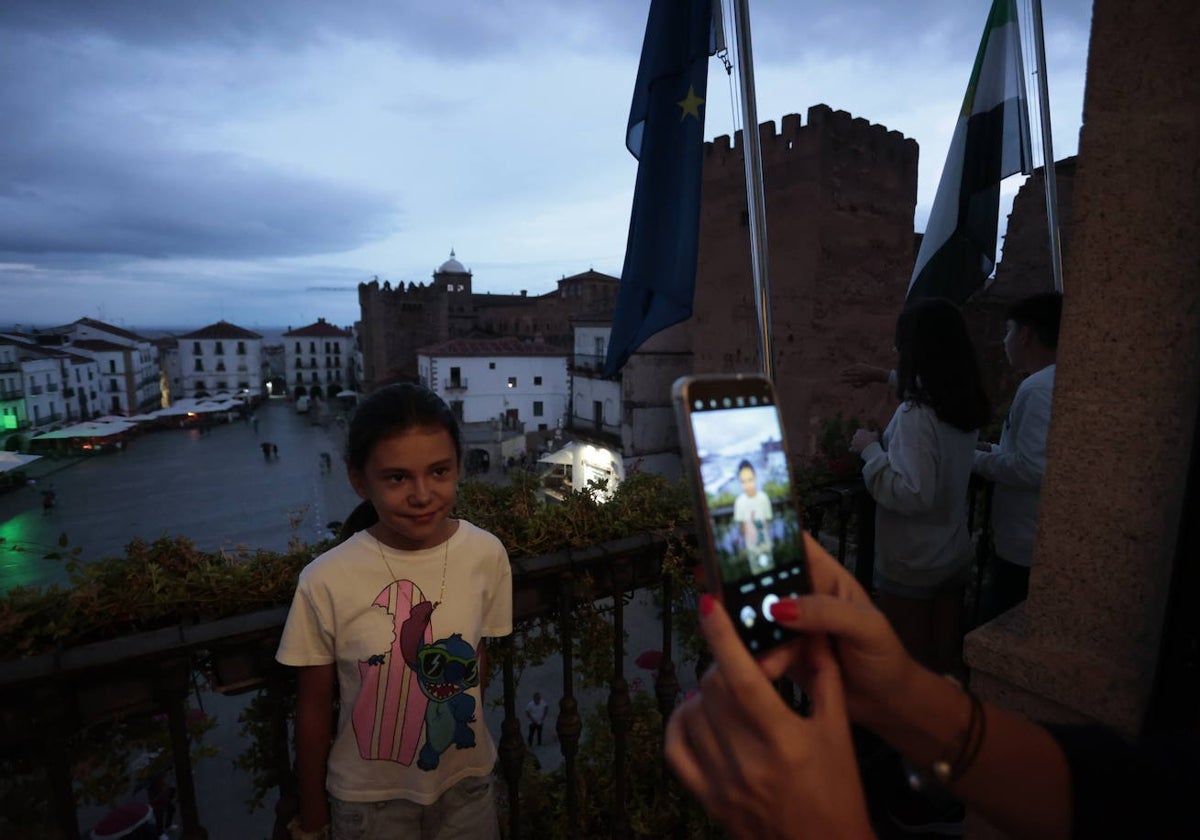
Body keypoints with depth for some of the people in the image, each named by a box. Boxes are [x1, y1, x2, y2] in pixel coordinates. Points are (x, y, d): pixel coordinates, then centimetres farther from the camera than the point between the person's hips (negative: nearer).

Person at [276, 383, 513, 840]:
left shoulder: (487, 555, -18)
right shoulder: (326, 581, -23)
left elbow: (475, 656, -2)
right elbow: (314, 707, -9)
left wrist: (455, 733, 8)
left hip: (467, 781, 2)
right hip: (369, 795, -1)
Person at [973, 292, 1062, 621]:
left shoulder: (1039, 388, -20)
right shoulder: (1058, 383, 11)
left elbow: (1032, 468, -26)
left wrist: (977, 460, -12)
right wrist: (992, 449, 13)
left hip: (1026, 549, -10)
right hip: (1037, 544, 10)